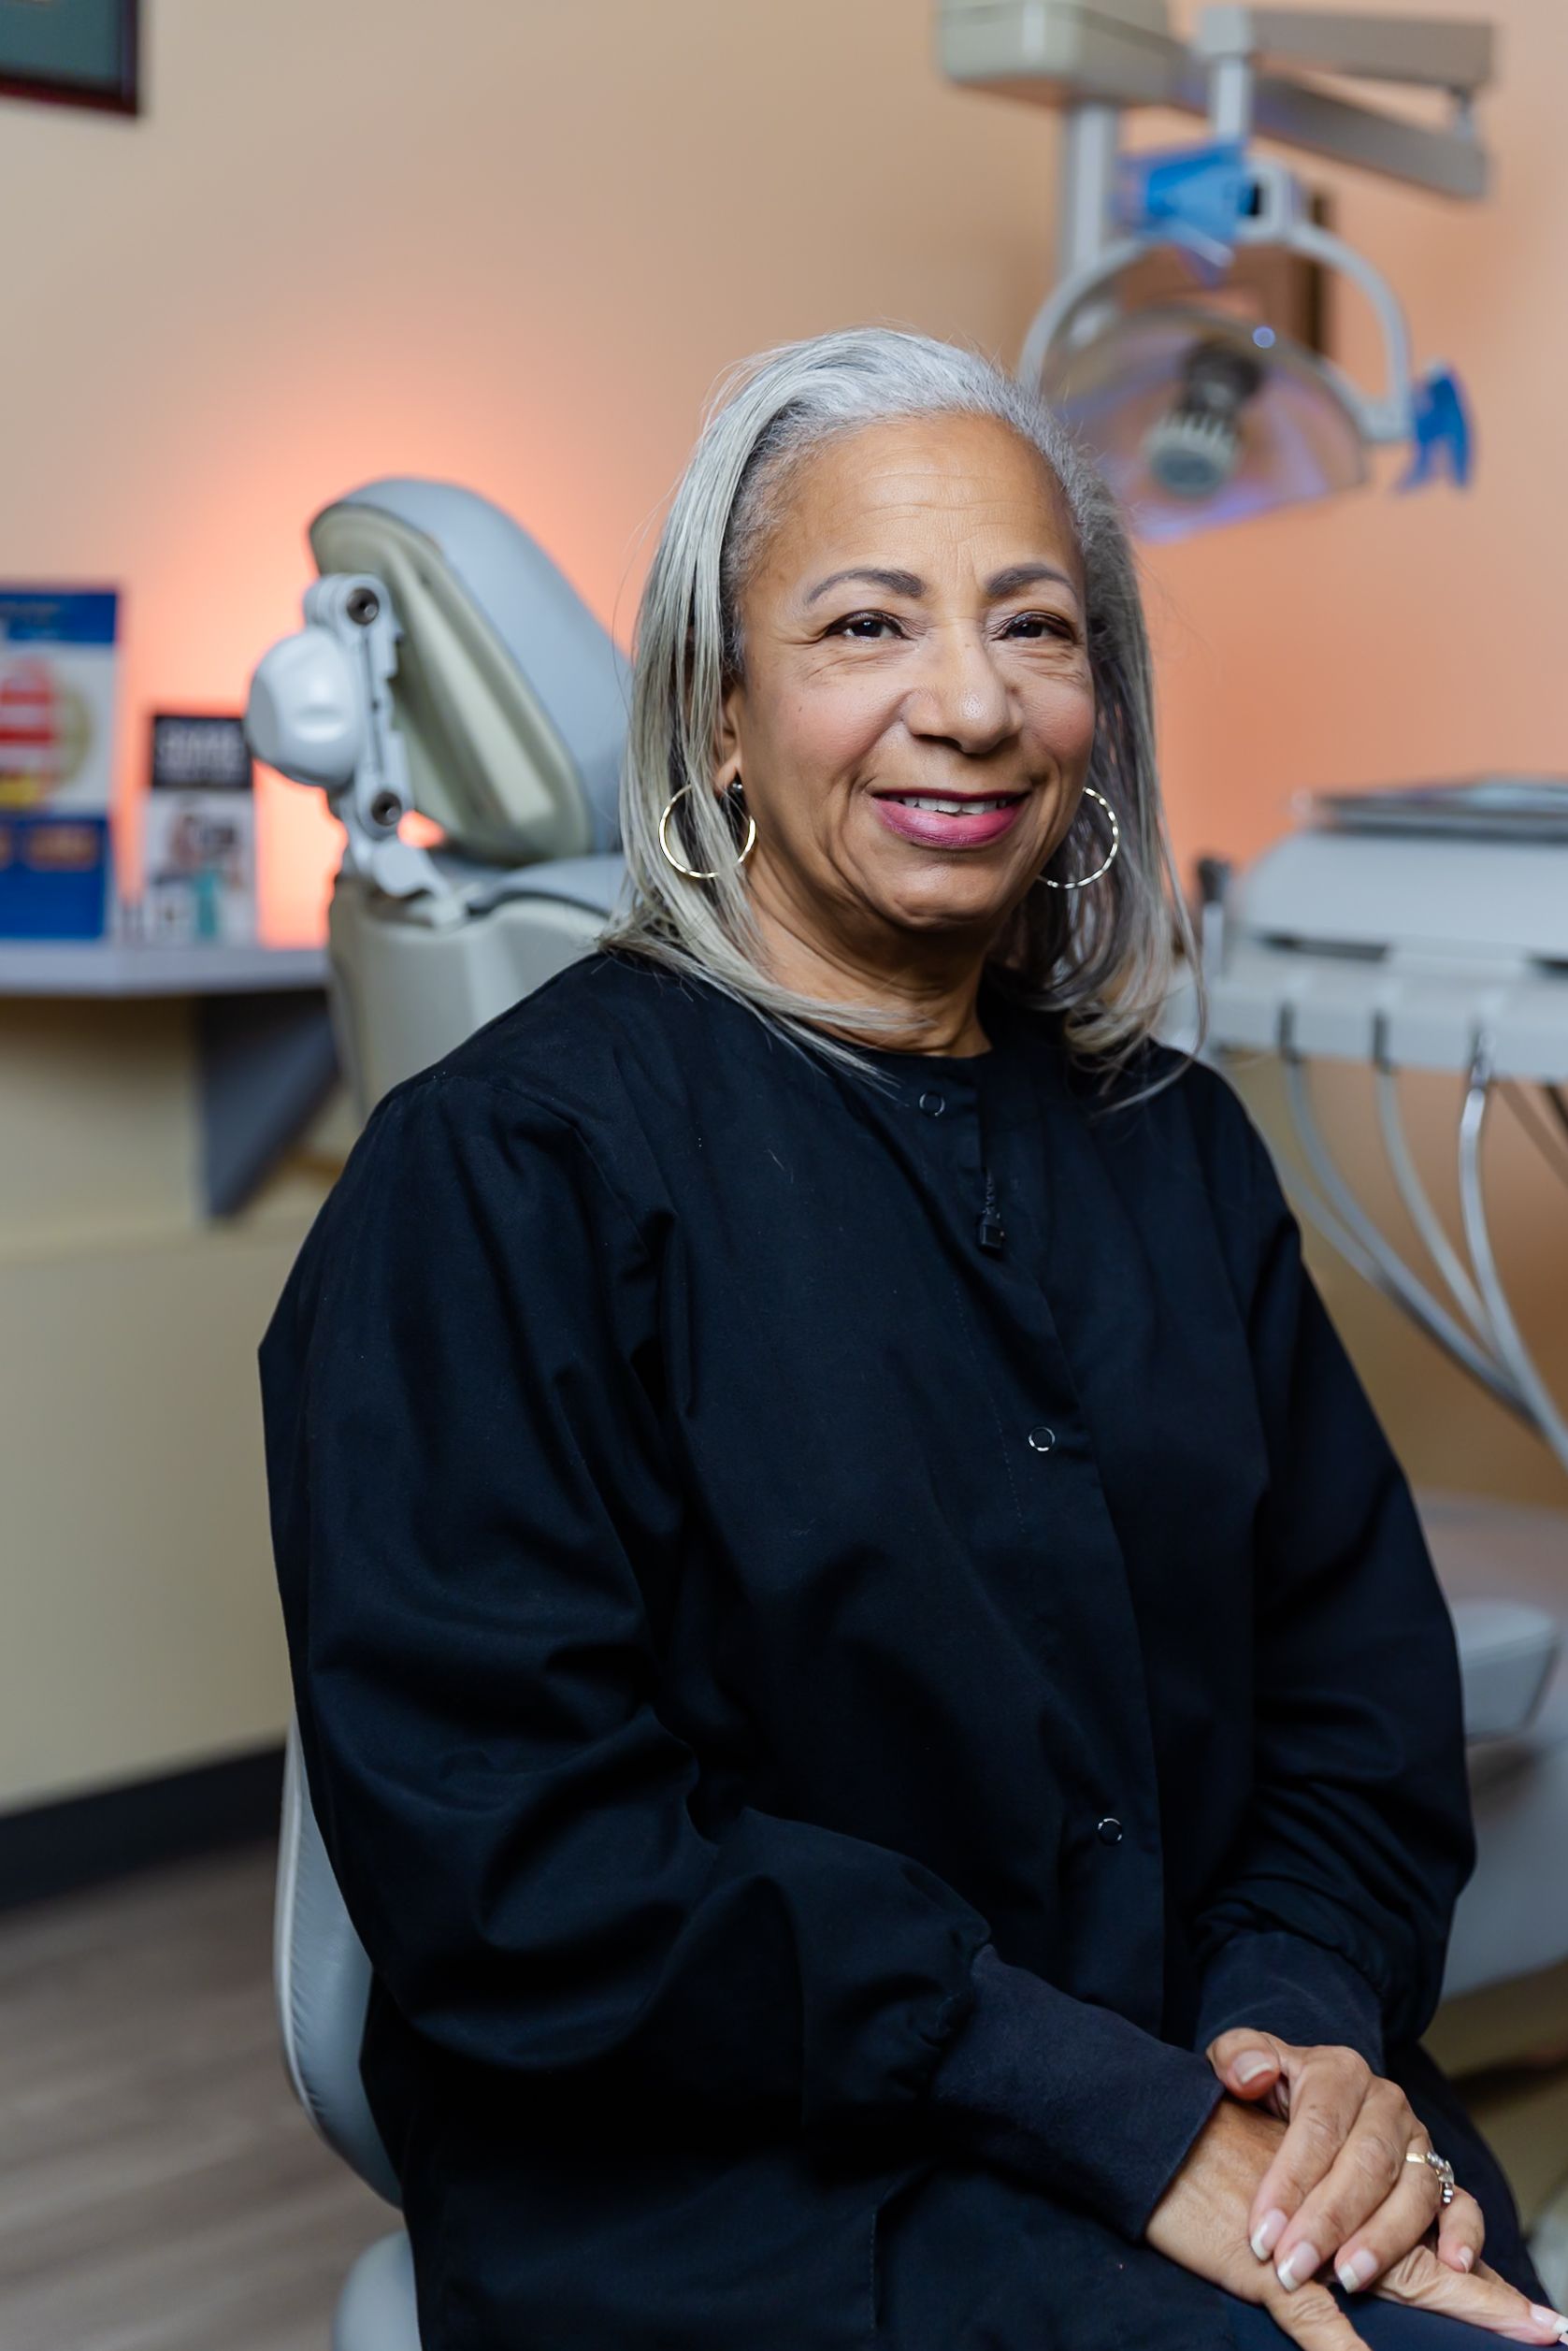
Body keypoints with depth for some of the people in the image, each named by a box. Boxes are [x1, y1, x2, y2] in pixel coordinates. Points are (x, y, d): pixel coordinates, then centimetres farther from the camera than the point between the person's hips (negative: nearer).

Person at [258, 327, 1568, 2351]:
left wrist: (1313, 2027, -10)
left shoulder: (1177, 1146, 12)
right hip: (731, 2182, -6)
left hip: (1228, 2138, 6)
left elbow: (1357, 1675, 11)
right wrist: (1117, 2111, -17)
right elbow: (510, 1860, -14)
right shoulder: (505, 1166, -7)